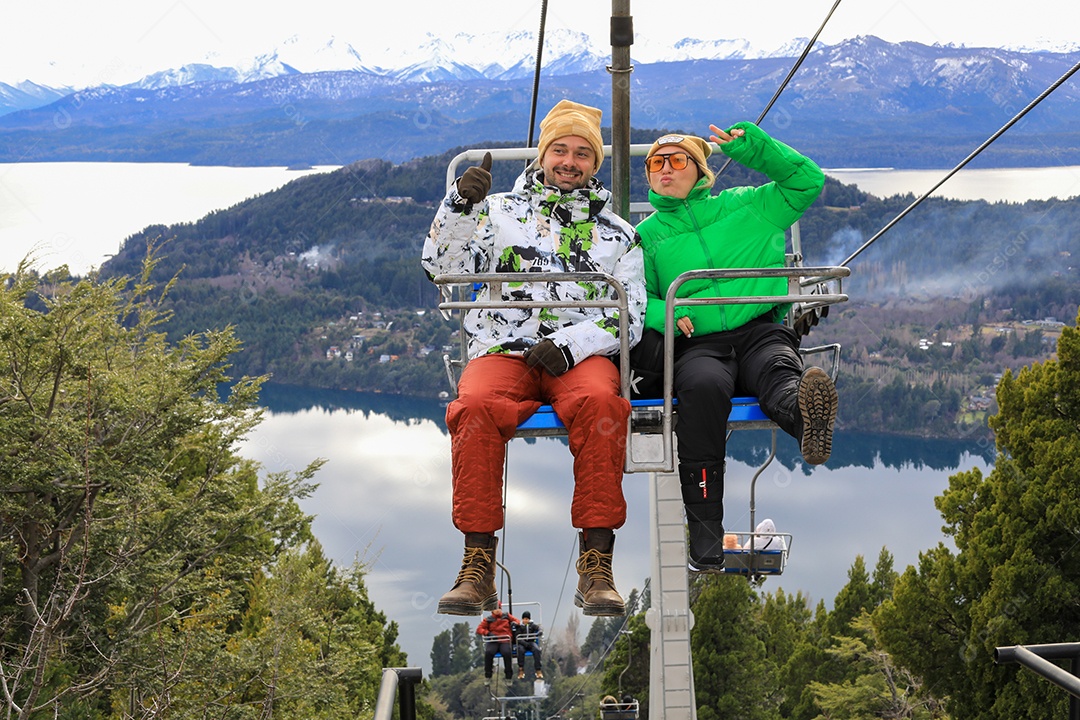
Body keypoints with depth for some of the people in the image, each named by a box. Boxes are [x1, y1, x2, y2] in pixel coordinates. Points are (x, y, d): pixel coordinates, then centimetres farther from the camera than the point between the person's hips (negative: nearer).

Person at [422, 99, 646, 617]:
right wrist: (460, 205, -10)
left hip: (583, 356, 0)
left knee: (599, 404, -36)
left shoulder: (616, 233, 20)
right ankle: (477, 567, -29)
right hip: (503, 351, 0)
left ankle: (596, 565, -34)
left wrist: (568, 344, -8)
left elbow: (631, 316, 10)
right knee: (476, 407, -34)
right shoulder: (500, 211, 19)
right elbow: (442, 267, 7)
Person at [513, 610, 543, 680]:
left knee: (537, 650, -33)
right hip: (522, 643, -1)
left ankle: (538, 670, -32)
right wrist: (525, 644, -19)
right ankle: (521, 670, -31)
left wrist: (539, 633, -31)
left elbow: (540, 630, -4)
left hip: (531, 642, 1)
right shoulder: (519, 626, 7)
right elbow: (517, 638, -3)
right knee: (520, 650, -37)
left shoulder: (533, 625, 11)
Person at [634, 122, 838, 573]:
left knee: (781, 371, -35)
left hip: (759, 331, 2)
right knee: (703, 386, -37)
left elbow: (807, 181, 21)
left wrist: (749, 145, 11)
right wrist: (666, 315, -10)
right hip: (696, 344, -2)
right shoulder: (645, 235, 20)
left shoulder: (743, 207, 21)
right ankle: (705, 538, -41)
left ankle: (804, 416, -75)